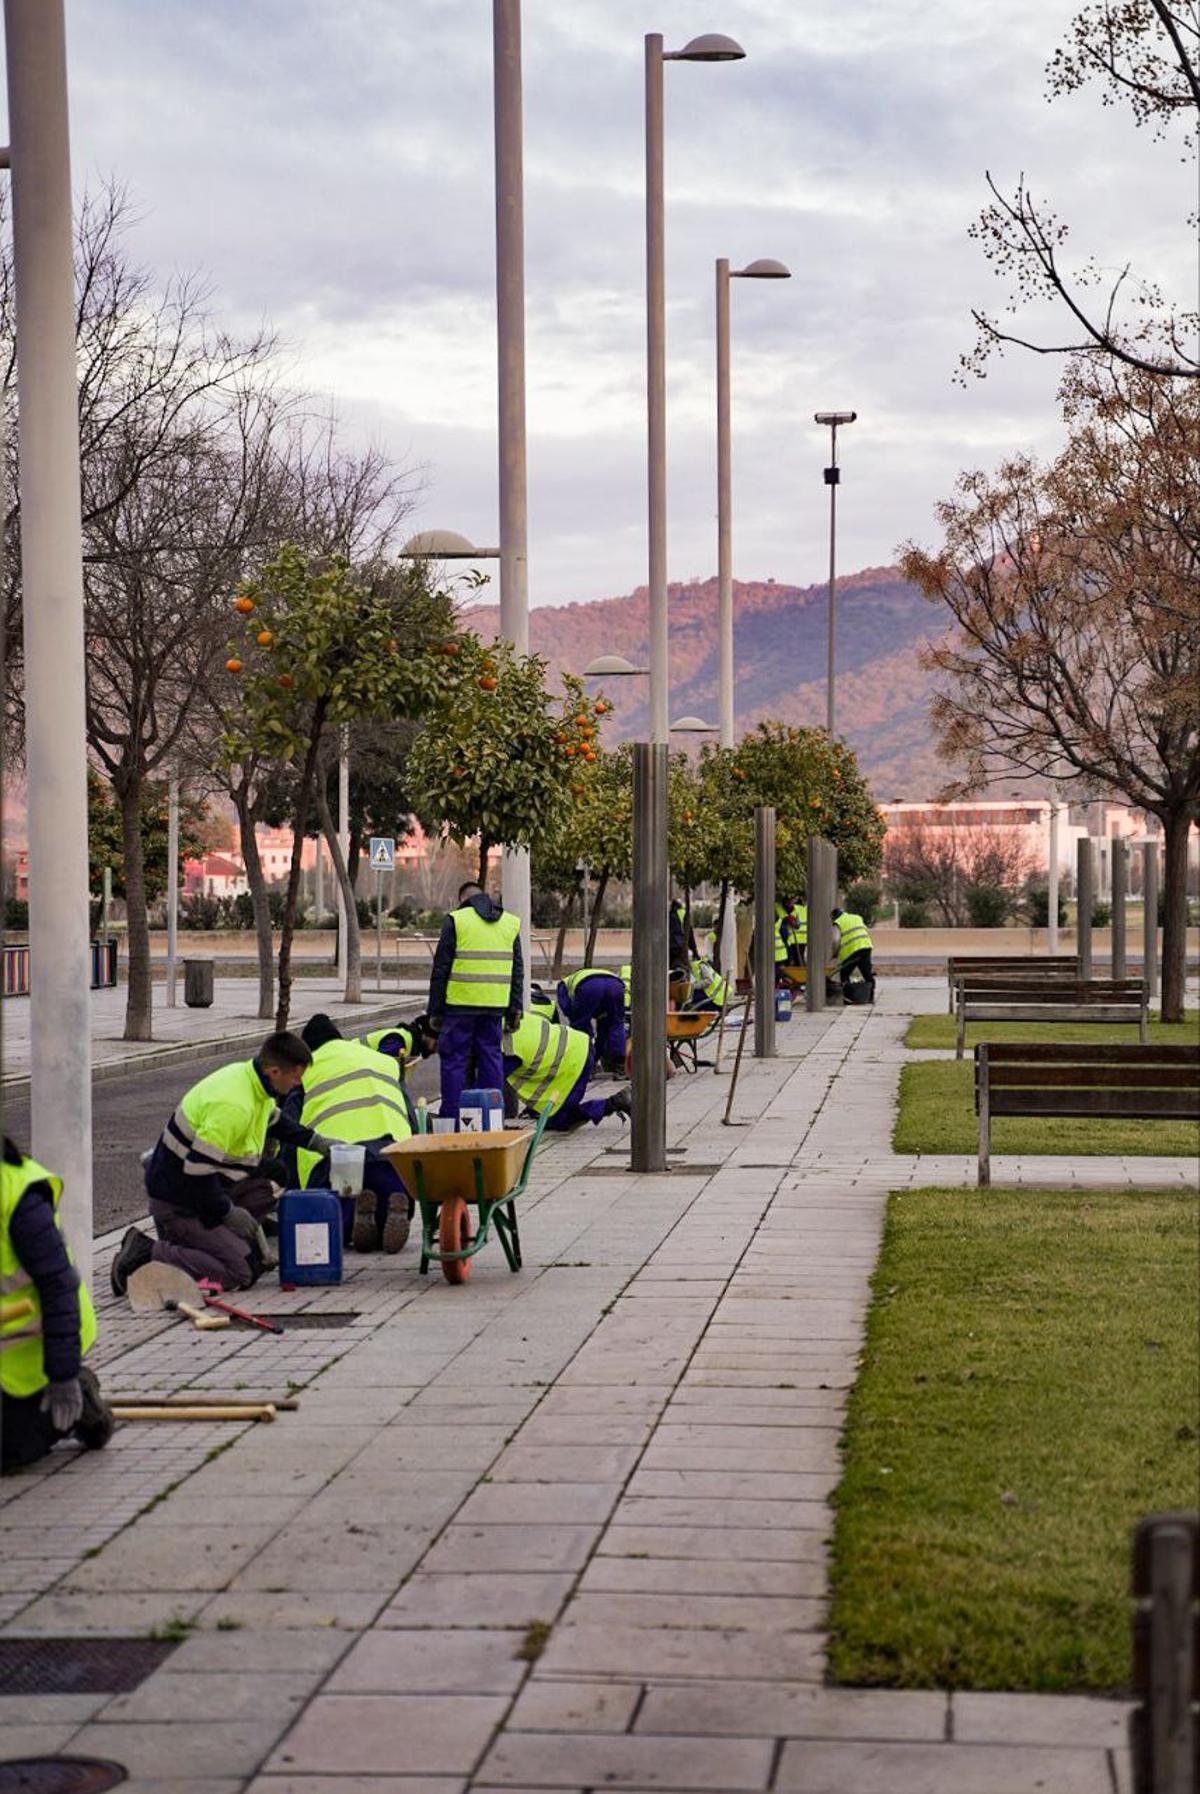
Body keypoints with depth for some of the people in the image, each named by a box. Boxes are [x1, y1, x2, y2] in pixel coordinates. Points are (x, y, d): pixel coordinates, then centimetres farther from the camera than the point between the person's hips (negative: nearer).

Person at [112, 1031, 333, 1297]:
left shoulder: (249, 1077, 3)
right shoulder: (233, 1105, -29)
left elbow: (275, 1120, 28)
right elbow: (197, 1170, -29)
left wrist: (315, 1141, 21)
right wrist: (229, 1212, -17)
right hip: (177, 1203, -10)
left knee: (275, 1175, 9)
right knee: (241, 1271, -13)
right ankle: (146, 1254, -11)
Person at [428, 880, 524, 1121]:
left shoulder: (456, 920, -1)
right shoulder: (510, 923, 13)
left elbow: (440, 969, -2)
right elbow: (517, 971, 14)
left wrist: (434, 1010, 2)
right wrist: (515, 1009, 17)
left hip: (461, 1004, -4)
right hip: (495, 1005, 4)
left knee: (454, 1059, 2)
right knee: (491, 1057, 10)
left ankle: (452, 1116, 1)